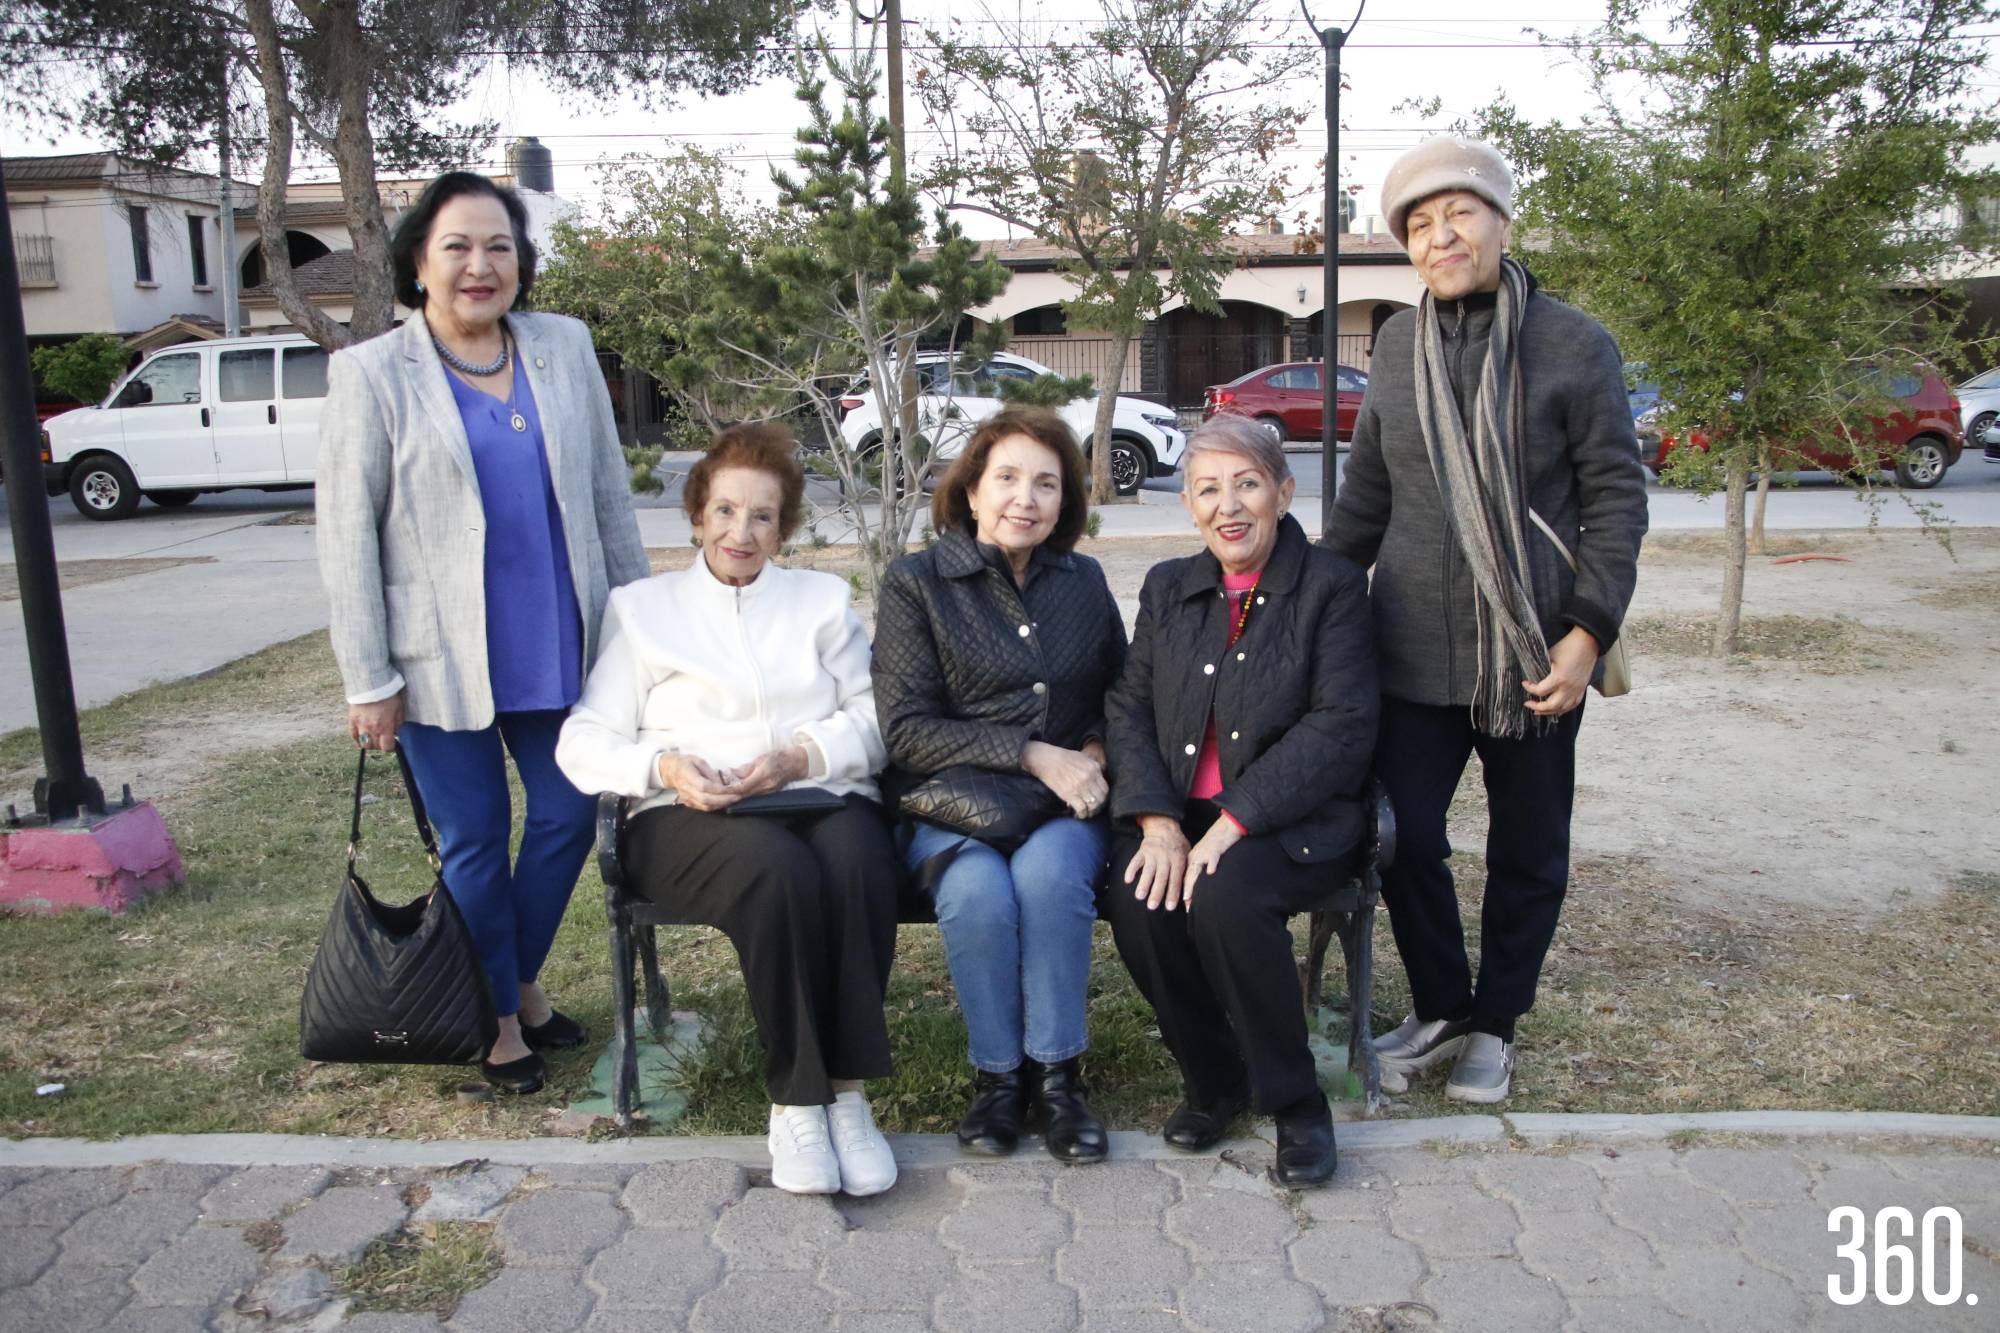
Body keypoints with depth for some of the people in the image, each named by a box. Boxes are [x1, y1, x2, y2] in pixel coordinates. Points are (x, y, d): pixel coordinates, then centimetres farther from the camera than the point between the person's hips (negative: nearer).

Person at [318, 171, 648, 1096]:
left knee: (567, 817, 10)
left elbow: (608, 490, 10)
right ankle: (498, 1020, 26)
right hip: (442, 660, -3)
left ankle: (523, 980, 34)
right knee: (473, 842, 7)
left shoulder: (565, 348, 5)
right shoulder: (371, 375, -4)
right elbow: (346, 535, -6)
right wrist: (369, 682, -9)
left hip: (557, 646, 4)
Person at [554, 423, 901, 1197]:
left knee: (857, 860, -35)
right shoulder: (641, 609, 19)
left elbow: (876, 719, 9)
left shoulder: (824, 600, 22)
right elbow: (584, 740, 9)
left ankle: (846, 1092, -26)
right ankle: (796, 1098, -23)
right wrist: (665, 767, -11)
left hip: (824, 799, 2)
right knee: (779, 868, -36)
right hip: (689, 818, -1)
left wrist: (800, 756, -11)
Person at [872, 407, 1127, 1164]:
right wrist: (1032, 753, -13)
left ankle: (1056, 1073, -15)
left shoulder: (1084, 582, 14)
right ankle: (996, 1073, -10)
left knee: (1049, 872, -32)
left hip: (1064, 802, 2)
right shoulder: (916, 583, 2)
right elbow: (906, 728, -5)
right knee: (977, 887, -33)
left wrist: (1093, 752, -1)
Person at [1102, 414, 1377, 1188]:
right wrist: (1156, 821, -13)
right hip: (1177, 813, 4)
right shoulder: (1167, 588, 13)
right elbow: (1128, 706, 5)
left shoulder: (1332, 586, -1)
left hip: (1293, 822, -3)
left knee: (1227, 895, -33)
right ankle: (1212, 1080, 1)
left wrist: (1233, 823, -20)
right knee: (1137, 900, -26)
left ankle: (1294, 1103, -9)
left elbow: (1342, 725, -11)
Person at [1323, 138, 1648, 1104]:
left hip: (1533, 653, -2)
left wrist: (1589, 630, -13)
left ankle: (1495, 1024, 30)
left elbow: (1616, 496, -4)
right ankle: (1440, 1010, 25)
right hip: (1412, 651, 3)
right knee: (1404, 840, 2)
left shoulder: (1573, 343, -4)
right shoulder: (1399, 344, 7)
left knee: (1526, 854, 10)